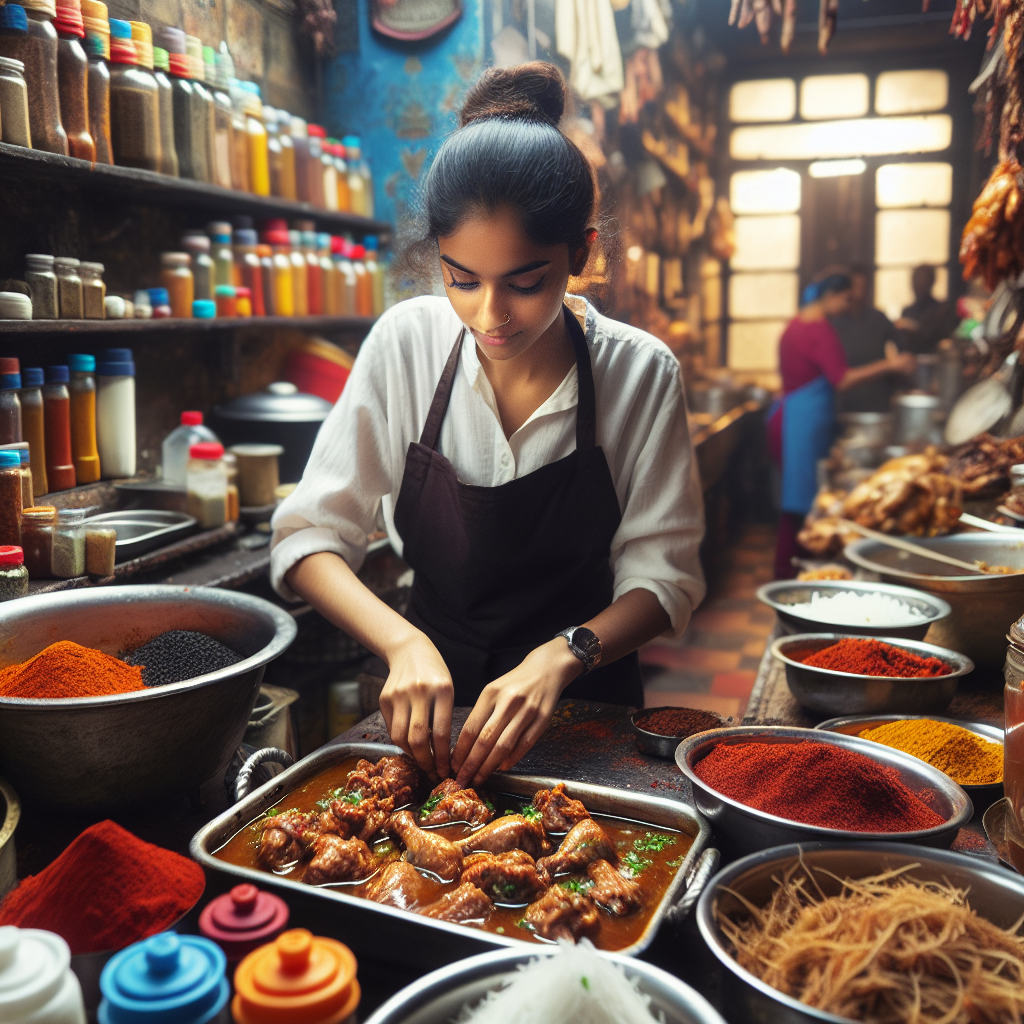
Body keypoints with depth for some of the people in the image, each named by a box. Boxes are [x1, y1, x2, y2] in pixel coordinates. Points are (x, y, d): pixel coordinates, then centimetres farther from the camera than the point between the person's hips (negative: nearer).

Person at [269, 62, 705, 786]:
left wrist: (563, 657, -25)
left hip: (583, 706, -1)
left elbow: (661, 574, -7)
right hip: (432, 704, 1)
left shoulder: (640, 373, -12)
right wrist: (403, 640, -26)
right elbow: (309, 534, -9)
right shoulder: (408, 343, -10)